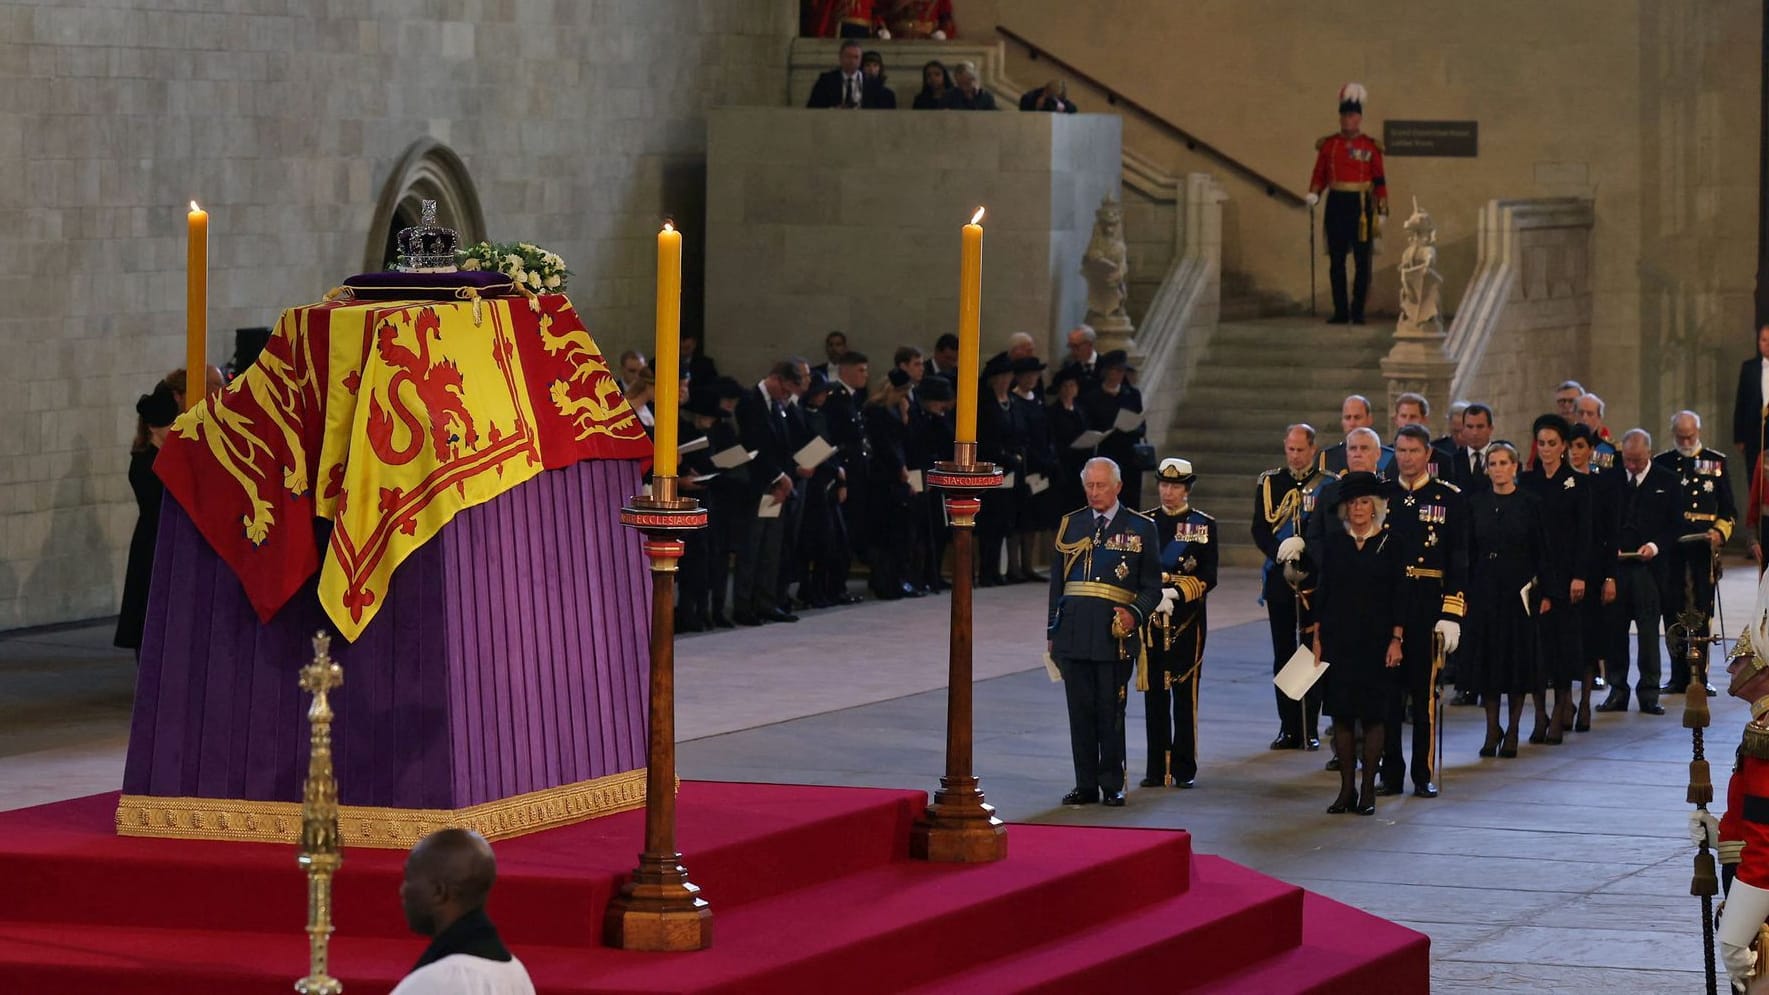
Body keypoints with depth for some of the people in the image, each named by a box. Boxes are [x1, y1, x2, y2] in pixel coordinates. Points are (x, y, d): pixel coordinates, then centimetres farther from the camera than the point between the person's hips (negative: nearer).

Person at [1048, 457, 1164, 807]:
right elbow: (1057, 581, 15)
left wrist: (1135, 615, -13)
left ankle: (1112, 785, 8)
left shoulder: (1140, 528, 6)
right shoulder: (1070, 525, 13)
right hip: (1074, 630, 3)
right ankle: (1085, 785, 10)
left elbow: (1152, 587, 5)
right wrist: (1052, 631, 11)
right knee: (1080, 710, 4)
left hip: (1115, 632, -3)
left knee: (1111, 711, -1)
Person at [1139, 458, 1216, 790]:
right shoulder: (1145, 522, 9)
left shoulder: (1204, 525, 2)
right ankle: (1157, 768, 9)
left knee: (1185, 693, -2)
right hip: (1152, 620, 2)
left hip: (1188, 620, -2)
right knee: (1154, 694, 3)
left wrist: (1176, 592, -19)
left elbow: (1207, 578, -4)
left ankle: (1184, 769, 4)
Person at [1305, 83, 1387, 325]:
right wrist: (1313, 194, -8)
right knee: (1336, 261, 2)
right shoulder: (1328, 144, 7)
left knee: (1362, 260, 0)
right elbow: (1319, 174, 9)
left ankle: (1358, 311, 6)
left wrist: (1382, 211, -1)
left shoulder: (1371, 146, 2)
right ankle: (1340, 311, 8)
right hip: (1336, 205, 1)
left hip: (1361, 206, -1)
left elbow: (1379, 180, 3)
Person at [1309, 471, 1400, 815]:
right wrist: (1317, 637, 2)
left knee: (1374, 714, 0)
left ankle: (1368, 790, 7)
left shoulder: (1389, 544, -1)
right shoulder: (1333, 542, 5)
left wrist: (1396, 640, -6)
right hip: (1338, 638, 2)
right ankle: (1346, 789, 10)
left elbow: (1398, 595, 0)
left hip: (1376, 640, -2)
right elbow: (1322, 591, 6)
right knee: (1341, 713, 2)